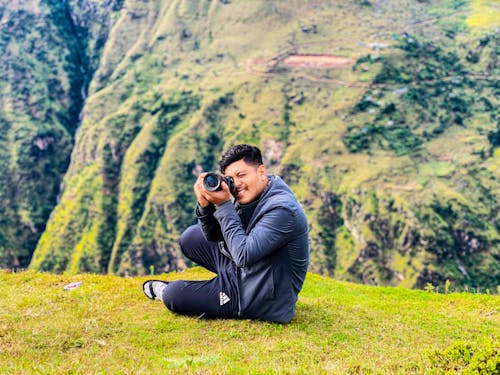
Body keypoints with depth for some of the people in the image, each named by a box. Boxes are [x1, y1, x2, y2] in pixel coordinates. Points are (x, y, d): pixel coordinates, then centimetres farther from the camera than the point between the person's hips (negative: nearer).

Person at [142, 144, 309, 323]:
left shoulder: (282, 209, -29)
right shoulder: (250, 196, -1)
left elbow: (244, 256, -31)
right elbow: (213, 237, 5)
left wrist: (223, 205, -27)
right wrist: (205, 204, -16)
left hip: (262, 300, -9)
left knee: (172, 296, -7)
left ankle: (163, 290, 29)